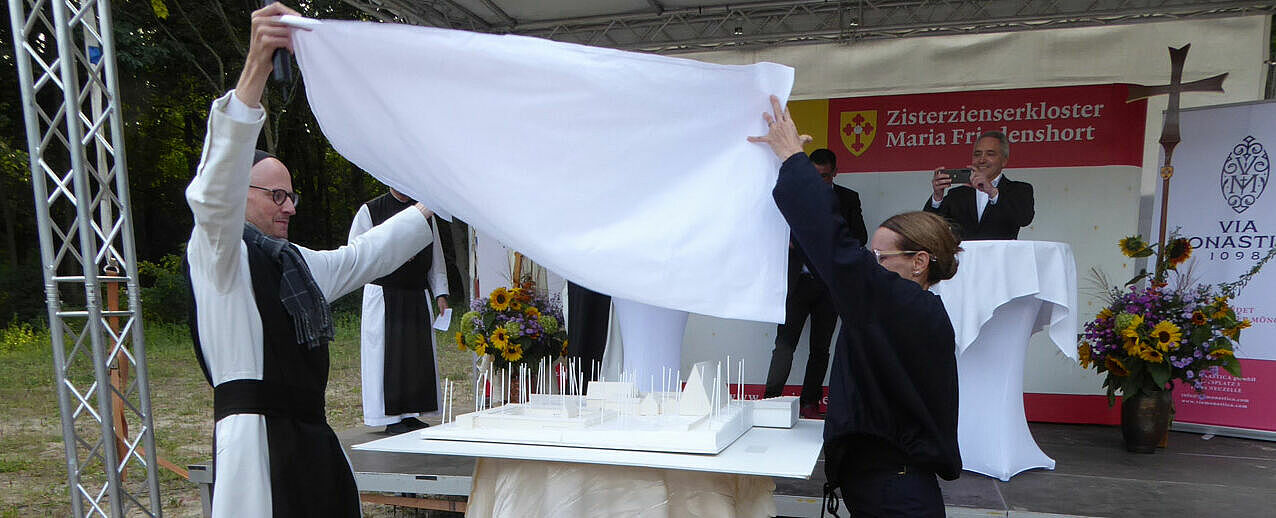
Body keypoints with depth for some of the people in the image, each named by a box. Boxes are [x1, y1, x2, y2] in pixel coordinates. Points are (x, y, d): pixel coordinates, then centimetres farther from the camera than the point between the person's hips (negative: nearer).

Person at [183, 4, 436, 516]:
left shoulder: (299, 262, 20)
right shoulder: (218, 252, -4)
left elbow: (367, 254, 30)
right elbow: (215, 189, -22)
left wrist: (431, 205, 36)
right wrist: (255, 69, -33)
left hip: (312, 436, 8)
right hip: (257, 436, -8)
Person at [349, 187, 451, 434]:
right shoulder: (369, 210, 2)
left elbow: (436, 258, 15)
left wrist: (441, 294, 7)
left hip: (418, 297, 4)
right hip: (383, 295, -4)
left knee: (420, 354, 3)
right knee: (387, 354, -4)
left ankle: (410, 414, 14)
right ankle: (391, 418, 4)